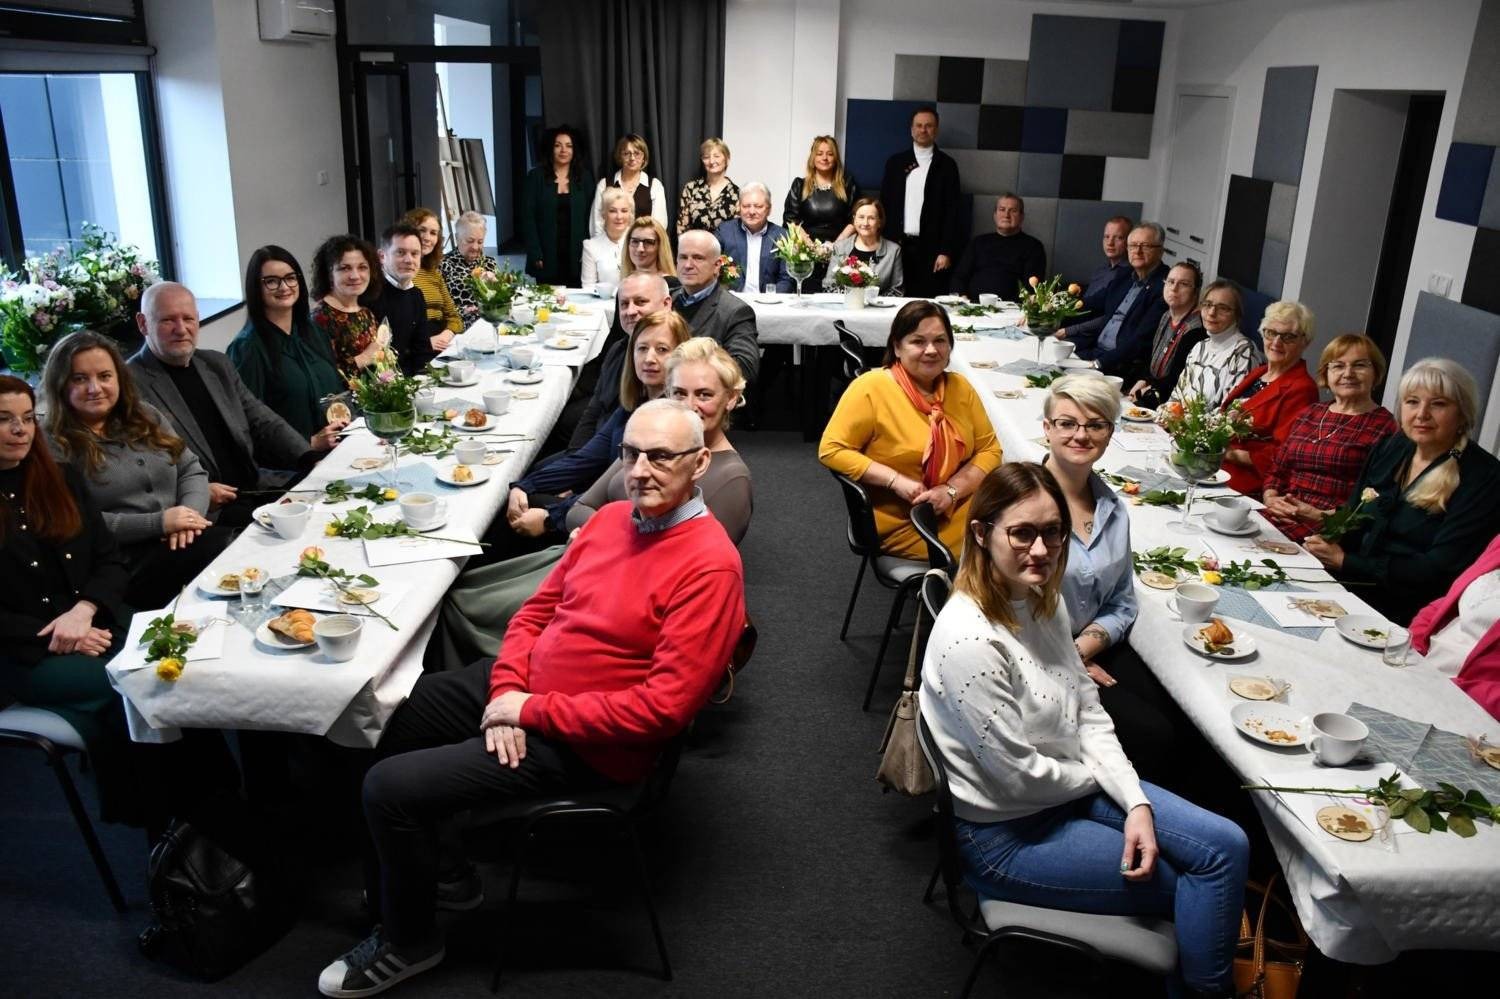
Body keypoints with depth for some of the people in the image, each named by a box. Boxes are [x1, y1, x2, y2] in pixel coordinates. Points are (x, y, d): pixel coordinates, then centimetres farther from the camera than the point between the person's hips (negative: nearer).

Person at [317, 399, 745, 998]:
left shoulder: (709, 565, -24)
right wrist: (506, 691, -9)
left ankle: (409, 941, 16)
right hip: (523, 685, 8)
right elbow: (537, 610, 10)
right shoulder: (611, 518, 1)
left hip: (583, 746, -8)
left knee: (389, 787, -12)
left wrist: (531, 711, -20)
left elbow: (663, 706, -27)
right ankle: (405, 871, 36)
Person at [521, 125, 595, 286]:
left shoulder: (585, 177, 9)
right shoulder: (536, 177, 5)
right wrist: (536, 254, -9)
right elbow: (527, 217, 1)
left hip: (577, 256, 1)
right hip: (547, 257, -1)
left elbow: (591, 217, 7)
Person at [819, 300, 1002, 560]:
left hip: (960, 508, 6)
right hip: (901, 524, -5)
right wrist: (896, 480, -19)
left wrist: (951, 491, -12)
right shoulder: (871, 388, -9)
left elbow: (989, 450, 6)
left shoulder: (960, 387, 6)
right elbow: (831, 450, -11)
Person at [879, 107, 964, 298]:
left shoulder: (947, 165, 5)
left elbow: (952, 211, 1)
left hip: (931, 248, -2)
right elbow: (884, 204, 11)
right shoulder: (895, 163, 12)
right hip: (898, 246, 2)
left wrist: (946, 252, -7)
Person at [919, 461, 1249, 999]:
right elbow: (1019, 775, -23)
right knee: (1185, 890, 0)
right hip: (1007, 833, -8)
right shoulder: (969, 639, -30)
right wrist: (1095, 776, -5)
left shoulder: (1043, 600, -2)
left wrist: (1136, 803, -9)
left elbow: (1089, 714, 3)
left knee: (1226, 847, 1)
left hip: (1071, 787, 8)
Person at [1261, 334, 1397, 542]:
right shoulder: (1309, 414, 20)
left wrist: (1322, 516, -15)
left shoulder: (1383, 426, 2)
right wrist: (1270, 498, -1)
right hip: (1281, 516, 6)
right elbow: (1276, 470, 19)